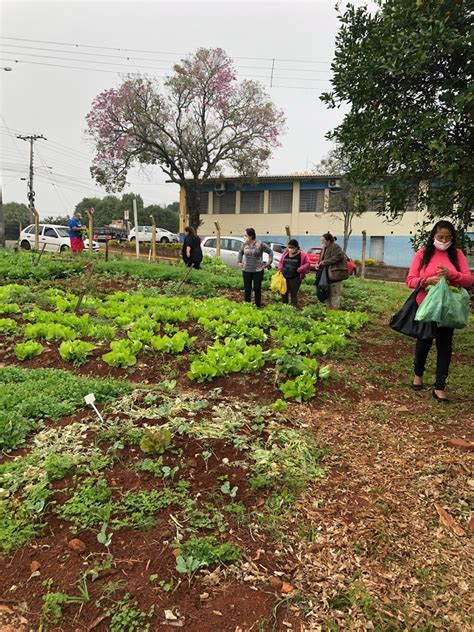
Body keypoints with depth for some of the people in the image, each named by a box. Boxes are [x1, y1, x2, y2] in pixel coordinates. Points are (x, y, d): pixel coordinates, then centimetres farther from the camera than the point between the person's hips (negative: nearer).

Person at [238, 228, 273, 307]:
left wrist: (269, 263, -2)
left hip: (258, 271, -3)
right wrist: (239, 262, 14)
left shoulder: (260, 244, -9)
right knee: (247, 289, 8)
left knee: (257, 289, 3)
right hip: (246, 270, 3)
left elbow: (270, 252, 0)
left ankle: (258, 306, 15)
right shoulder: (244, 244, 2)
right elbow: (240, 253, 21)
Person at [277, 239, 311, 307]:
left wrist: (300, 269, -16)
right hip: (284, 277, 5)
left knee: (294, 294, 0)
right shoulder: (285, 253, 7)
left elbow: (307, 264, -4)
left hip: (295, 278, -4)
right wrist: (280, 269, 3)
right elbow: (280, 262, 20)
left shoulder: (302, 254, -6)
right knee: (284, 293, 9)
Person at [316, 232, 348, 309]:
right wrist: (318, 264, -2)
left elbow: (337, 257, -26)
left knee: (334, 294, -4)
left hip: (335, 275, -9)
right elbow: (322, 259, 21)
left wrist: (323, 262, -21)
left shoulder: (335, 248, -12)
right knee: (327, 295, 14)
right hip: (328, 276, 9)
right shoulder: (325, 248, 15)